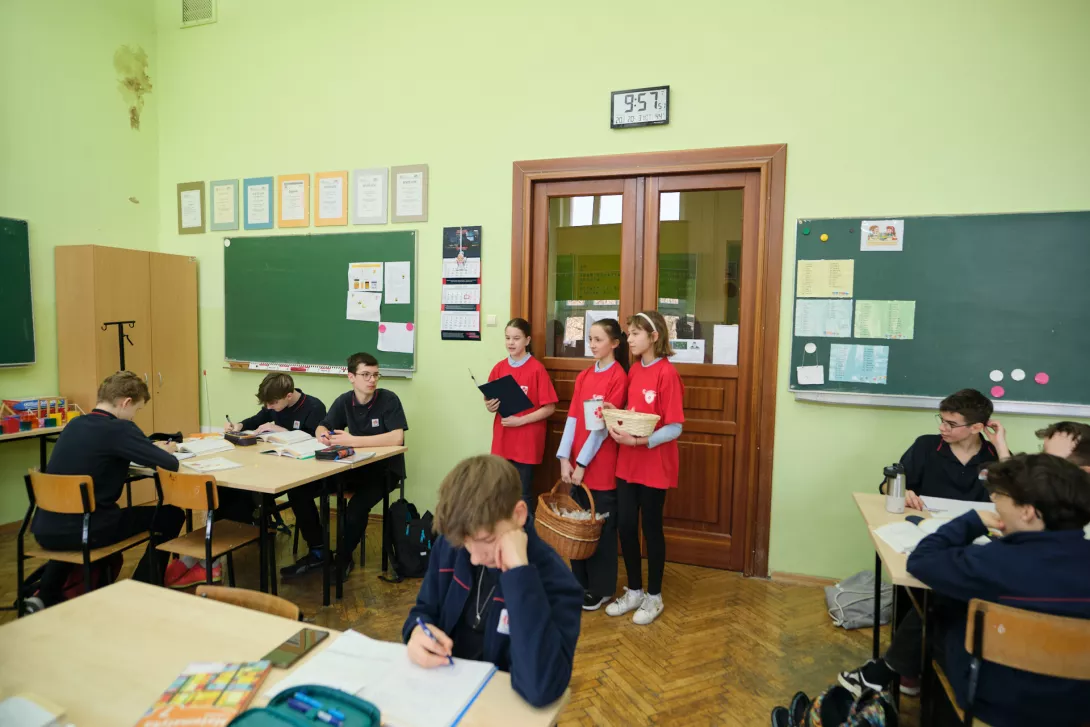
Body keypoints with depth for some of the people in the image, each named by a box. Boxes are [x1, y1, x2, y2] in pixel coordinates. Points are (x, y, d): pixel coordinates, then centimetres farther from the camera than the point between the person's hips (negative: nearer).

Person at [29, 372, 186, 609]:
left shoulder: (74, 425, 8)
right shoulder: (119, 429, -16)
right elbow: (171, 465, -17)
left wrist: (151, 449, 16)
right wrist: (163, 451, 7)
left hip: (46, 529, 8)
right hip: (84, 530, -8)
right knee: (171, 515, 6)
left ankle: (48, 596, 34)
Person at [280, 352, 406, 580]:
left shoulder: (389, 399, -16)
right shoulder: (344, 401, 1)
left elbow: (397, 438, -28)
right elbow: (321, 428, 8)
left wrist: (352, 440, -31)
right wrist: (324, 436, -18)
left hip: (384, 469, -6)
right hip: (355, 466, 6)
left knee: (356, 508, -32)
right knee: (298, 490, -6)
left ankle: (344, 559, 0)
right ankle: (318, 551, 11)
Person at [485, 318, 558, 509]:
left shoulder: (537, 369, -10)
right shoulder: (499, 368, 5)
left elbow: (549, 408, -10)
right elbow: (491, 401, 15)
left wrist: (520, 420, -17)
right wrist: (490, 406, -8)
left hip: (527, 442, -5)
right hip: (502, 440, 5)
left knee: (523, 493, 5)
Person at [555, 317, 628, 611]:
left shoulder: (619, 377, -11)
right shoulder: (583, 376, 9)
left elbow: (604, 424, -15)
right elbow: (572, 418, 2)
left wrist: (583, 462, -15)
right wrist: (565, 458, -6)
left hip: (601, 465, -6)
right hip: (576, 463, 6)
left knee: (601, 526, 6)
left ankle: (601, 589, 22)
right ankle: (580, 583, 30)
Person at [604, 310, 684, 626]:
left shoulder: (667, 373, -15)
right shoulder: (633, 371, 7)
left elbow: (675, 428, -17)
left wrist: (640, 441, -27)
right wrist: (617, 424, -5)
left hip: (655, 466, -6)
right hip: (628, 463, 6)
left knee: (651, 528, 7)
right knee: (625, 526, 11)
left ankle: (654, 596, 27)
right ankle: (634, 591, 30)